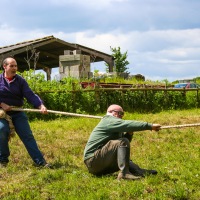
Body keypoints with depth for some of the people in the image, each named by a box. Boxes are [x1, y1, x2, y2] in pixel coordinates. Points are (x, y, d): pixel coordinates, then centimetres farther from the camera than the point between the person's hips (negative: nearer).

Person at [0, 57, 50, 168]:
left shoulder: (20, 80, 0)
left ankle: (40, 161, -7)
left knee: (27, 135, -5)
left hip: (17, 112, 2)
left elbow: (30, 95, -11)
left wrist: (40, 105, -27)